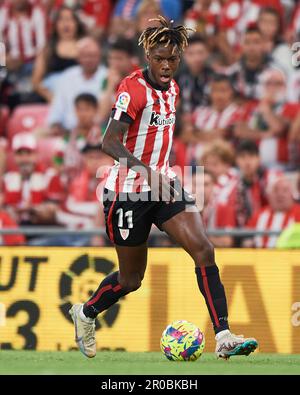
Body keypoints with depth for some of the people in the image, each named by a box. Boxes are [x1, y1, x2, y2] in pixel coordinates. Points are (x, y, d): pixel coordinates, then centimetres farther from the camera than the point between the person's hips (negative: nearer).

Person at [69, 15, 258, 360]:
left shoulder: (171, 89, 7)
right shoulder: (133, 88, -17)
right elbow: (109, 142, -26)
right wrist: (146, 170, -40)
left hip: (163, 185, 6)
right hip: (129, 191, -6)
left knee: (203, 250, -14)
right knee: (131, 279, 6)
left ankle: (223, 337, -18)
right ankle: (85, 313, 37)